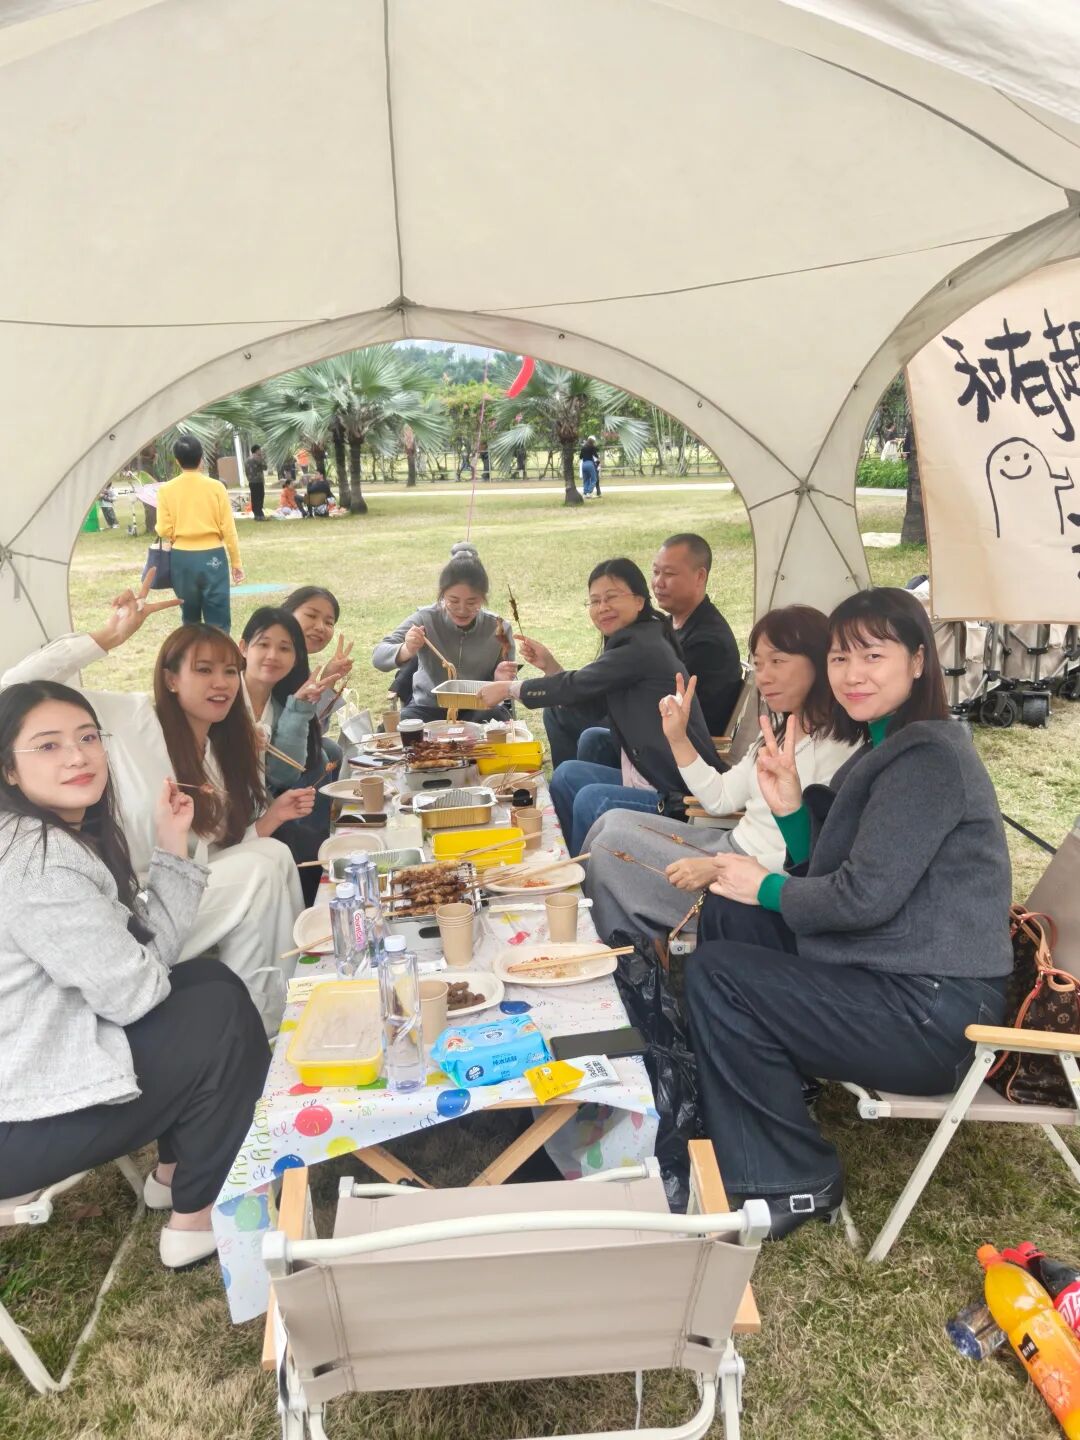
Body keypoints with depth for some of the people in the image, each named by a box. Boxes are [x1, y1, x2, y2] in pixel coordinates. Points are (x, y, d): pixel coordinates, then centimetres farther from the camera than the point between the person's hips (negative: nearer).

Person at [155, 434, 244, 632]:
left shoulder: (166, 489, -2)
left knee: (190, 618, 17)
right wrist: (236, 561, 4)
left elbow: (164, 530, -3)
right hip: (212, 556, -2)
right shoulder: (216, 487, -5)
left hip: (182, 558, 2)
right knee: (218, 621, 0)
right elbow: (228, 528, -4)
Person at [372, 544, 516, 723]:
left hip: (478, 709, 0)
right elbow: (378, 657, -18)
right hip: (429, 707, 0)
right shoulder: (426, 619, -12)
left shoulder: (499, 629, -9)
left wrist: (501, 680, -22)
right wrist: (406, 651, -39)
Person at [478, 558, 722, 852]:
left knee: (591, 800, -22)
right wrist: (549, 665, 7)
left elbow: (579, 687, -15)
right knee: (568, 774, 8)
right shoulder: (636, 641, 12)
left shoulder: (642, 647, -18)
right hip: (652, 779, 10)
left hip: (680, 795, -10)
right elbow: (590, 707, 16)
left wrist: (509, 688, -3)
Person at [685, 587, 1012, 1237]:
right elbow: (828, 875, 11)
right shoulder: (885, 746, 12)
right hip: (892, 976, 10)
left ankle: (798, 1182, 3)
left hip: (934, 1014, -10)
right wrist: (790, 806, -6)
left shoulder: (928, 757, -19)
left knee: (716, 975, -14)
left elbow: (865, 896, -24)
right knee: (726, 911, 9)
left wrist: (767, 888, -8)